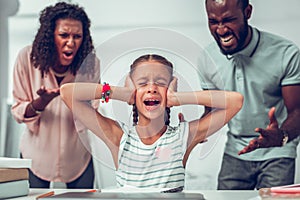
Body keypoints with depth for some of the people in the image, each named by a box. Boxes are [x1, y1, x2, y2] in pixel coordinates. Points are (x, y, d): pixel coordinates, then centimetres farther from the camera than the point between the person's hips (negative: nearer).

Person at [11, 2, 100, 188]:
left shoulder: (91, 62, -16)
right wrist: (42, 102, -30)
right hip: (36, 155, 0)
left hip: (77, 156, 1)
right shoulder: (28, 57, -18)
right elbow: (18, 113, -10)